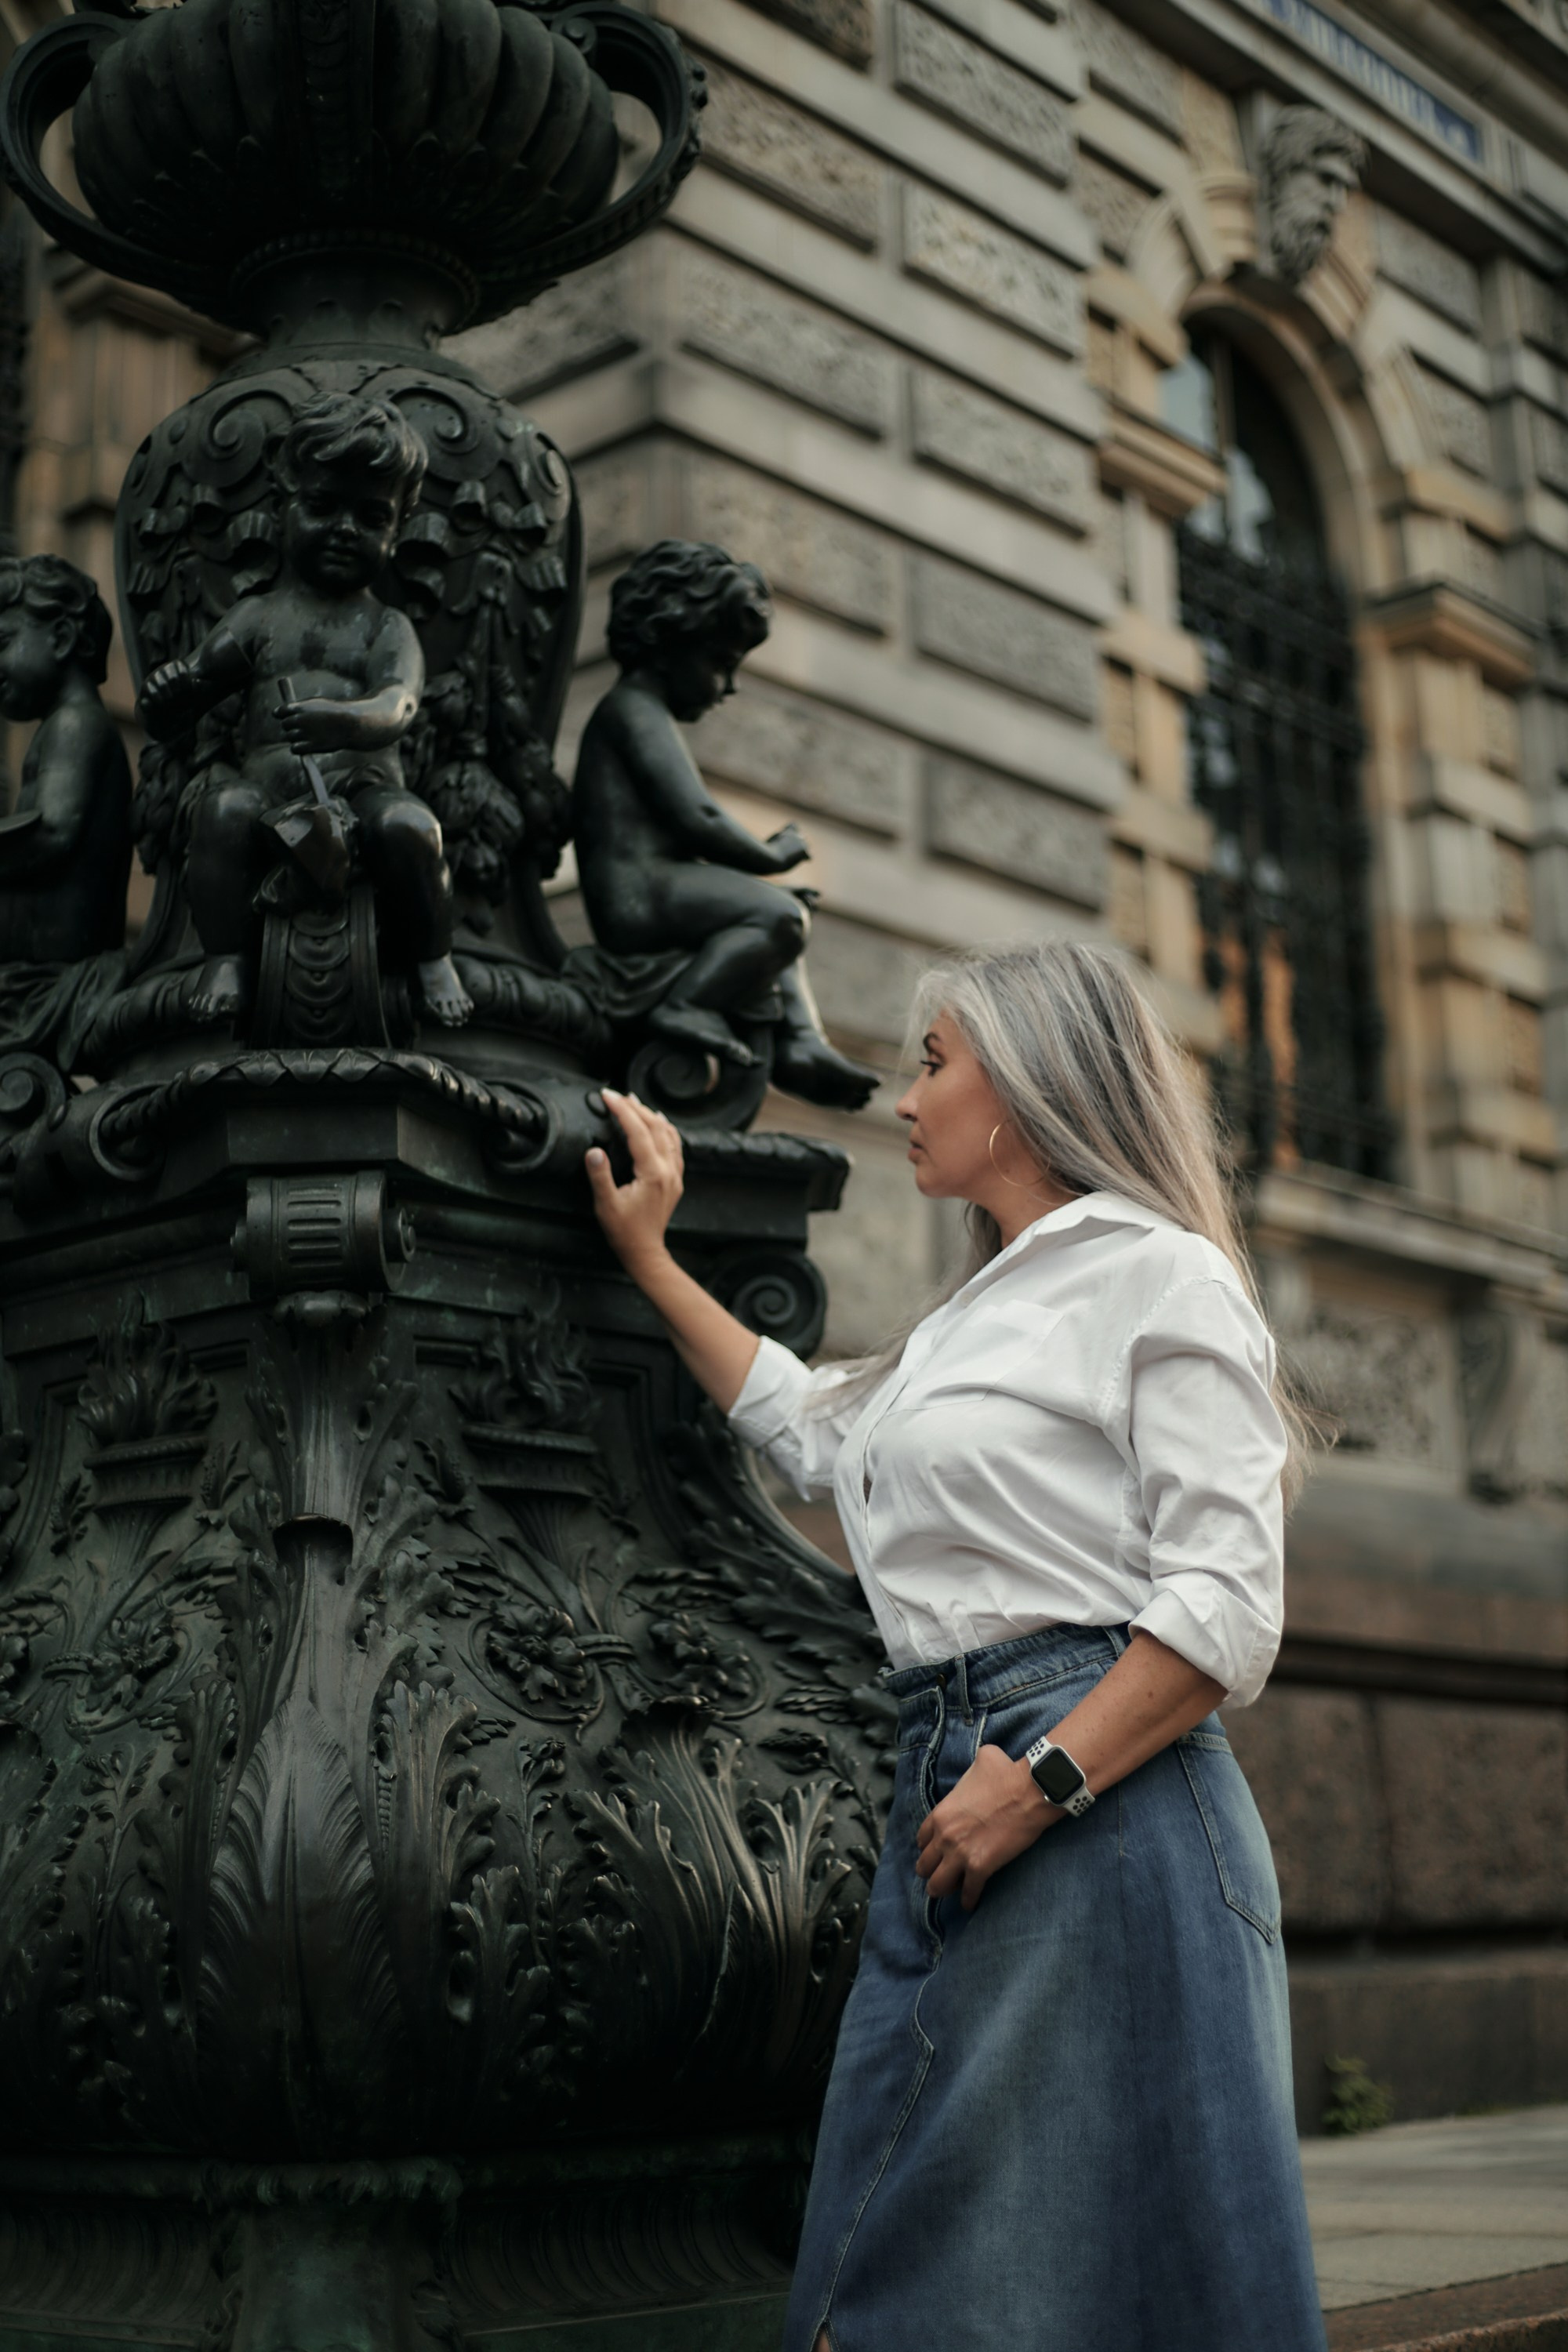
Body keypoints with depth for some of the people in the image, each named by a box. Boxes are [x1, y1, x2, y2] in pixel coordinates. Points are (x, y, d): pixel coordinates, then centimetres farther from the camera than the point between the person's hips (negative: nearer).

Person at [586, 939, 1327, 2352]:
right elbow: (814, 1432, 35)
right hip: (944, 1789, 8)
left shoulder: (1161, 1276, -5)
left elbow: (1227, 1607, -13)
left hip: (1102, 1799, -8)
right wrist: (650, 1261, 34)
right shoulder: (977, 1315, 23)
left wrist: (1040, 1782, -20)